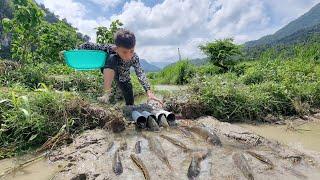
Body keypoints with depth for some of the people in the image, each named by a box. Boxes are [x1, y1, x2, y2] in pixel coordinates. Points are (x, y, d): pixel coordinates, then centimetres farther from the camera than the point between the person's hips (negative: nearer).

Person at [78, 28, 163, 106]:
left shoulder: (134, 57, -33)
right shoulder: (109, 48, -36)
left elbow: (141, 74, -43)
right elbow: (88, 45, -26)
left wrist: (149, 91, -53)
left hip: (123, 78, 2)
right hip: (108, 72, -2)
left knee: (130, 103, 0)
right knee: (112, 58, -37)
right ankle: (106, 94, -32)